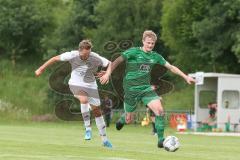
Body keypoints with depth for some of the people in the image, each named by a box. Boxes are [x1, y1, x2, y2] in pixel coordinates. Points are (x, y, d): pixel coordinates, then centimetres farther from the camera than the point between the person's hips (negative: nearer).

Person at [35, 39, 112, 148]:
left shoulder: (95, 58, -17)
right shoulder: (72, 55, -19)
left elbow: (110, 64, -4)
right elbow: (55, 58, -7)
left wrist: (107, 74, -24)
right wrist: (41, 69, 0)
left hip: (90, 85, 2)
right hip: (76, 83, -2)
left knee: (97, 110, 4)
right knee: (84, 100, -33)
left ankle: (104, 140, 16)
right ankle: (88, 129, -20)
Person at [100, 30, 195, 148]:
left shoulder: (155, 56, 5)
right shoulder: (133, 52, -9)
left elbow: (171, 67, 10)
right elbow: (117, 61, -8)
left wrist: (186, 77, 7)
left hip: (146, 88, 4)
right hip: (131, 89, -3)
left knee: (160, 110, -18)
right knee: (128, 119, 5)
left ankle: (161, 140, -9)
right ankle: (121, 121, 45)